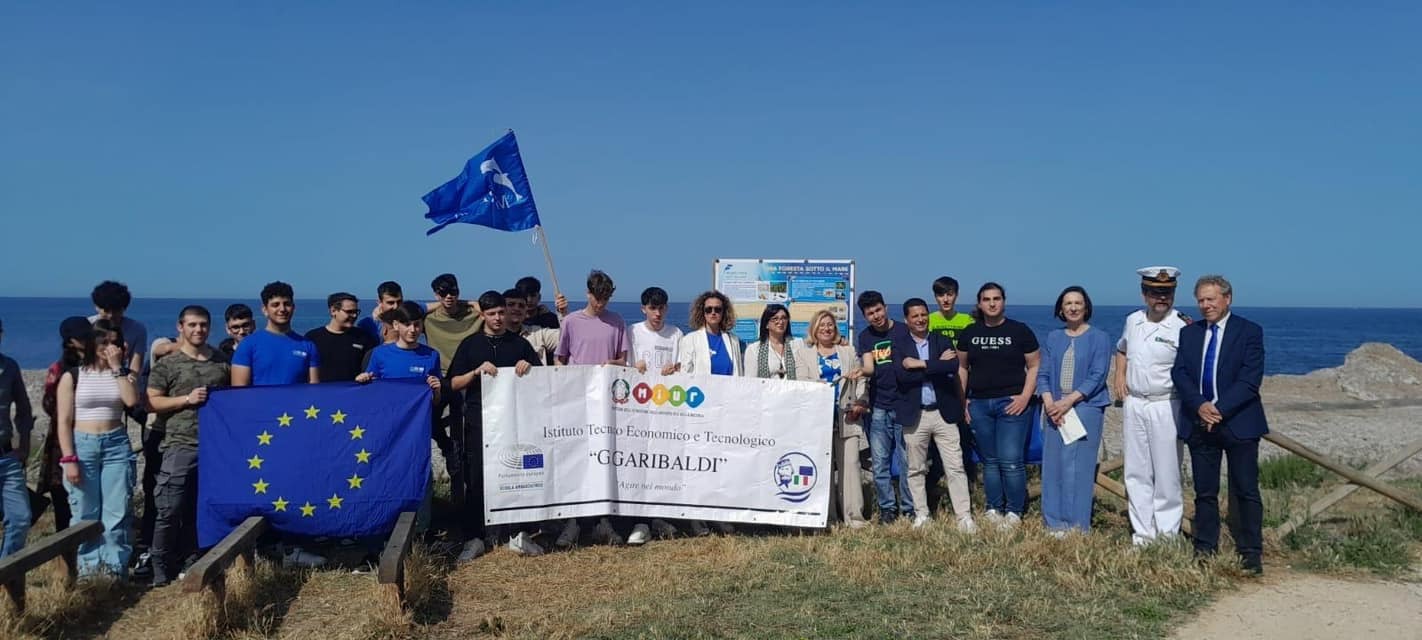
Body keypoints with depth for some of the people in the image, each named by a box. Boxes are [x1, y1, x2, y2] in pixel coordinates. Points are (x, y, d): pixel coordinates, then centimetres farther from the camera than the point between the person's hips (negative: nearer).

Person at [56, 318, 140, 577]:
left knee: (117, 513, -1)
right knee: (86, 514, 0)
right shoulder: (72, 376, 2)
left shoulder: (124, 373, 10)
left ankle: (114, 568, 3)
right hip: (83, 445, -2)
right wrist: (69, 459, -9)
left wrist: (117, 367, -9)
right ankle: (89, 570, 7)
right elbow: (64, 421, -2)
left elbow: (132, 401, -12)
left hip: (117, 445, 2)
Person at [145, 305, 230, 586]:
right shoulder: (167, 364, 2)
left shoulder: (223, 361, 13)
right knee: (170, 511, -6)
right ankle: (161, 571, 5)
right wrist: (187, 399, -13)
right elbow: (152, 402, -3)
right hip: (180, 446, -4)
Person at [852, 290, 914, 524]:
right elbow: (868, 367, -3)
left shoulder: (905, 332, 2)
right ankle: (887, 507, 15)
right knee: (879, 463, 3)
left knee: (907, 461, -2)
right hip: (878, 408, 3)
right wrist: (862, 371, -23)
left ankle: (909, 508, 10)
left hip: (904, 406, -3)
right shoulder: (864, 338, 10)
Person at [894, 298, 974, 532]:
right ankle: (921, 515, 21)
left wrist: (921, 365, -15)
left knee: (955, 467, -1)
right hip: (915, 415, 0)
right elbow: (901, 375, -15)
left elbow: (953, 367, -13)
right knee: (916, 469, 9)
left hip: (944, 413, 0)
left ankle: (964, 517, 3)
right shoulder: (899, 345, 2)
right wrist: (937, 365, -14)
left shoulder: (942, 341, 6)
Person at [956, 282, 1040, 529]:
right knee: (989, 461, 10)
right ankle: (993, 509, 18)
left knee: (1011, 461, -8)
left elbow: (1034, 366, 1)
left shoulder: (1020, 331, 0)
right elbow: (962, 368, 15)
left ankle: (1014, 511, 4)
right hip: (979, 405, 4)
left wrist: (1025, 396, -9)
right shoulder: (969, 333, 9)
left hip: (1012, 404, -3)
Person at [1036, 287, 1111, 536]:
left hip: (1086, 407, -4)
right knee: (1053, 465, 3)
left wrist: (1069, 400, -15)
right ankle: (1055, 524, 10)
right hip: (1055, 409, 4)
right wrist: (1049, 402, -8)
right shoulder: (1053, 338, 13)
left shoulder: (1099, 338, 2)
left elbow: (1097, 376, -6)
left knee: (1078, 466, -7)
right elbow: (1043, 373, 9)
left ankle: (1077, 525, -1)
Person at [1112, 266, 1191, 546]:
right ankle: (1142, 533, 17)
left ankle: (1168, 534, 11)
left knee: (1167, 474, 1)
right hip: (1133, 405, 5)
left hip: (1165, 406, -5)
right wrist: (1119, 375, 14)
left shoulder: (1182, 326, -11)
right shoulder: (1133, 321, 8)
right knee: (1136, 473, 9)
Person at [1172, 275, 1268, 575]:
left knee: (1246, 491, 0)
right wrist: (1200, 406, -14)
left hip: (1238, 423, -4)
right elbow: (1179, 373, 1)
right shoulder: (1189, 333, 11)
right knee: (1204, 492, 8)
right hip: (1199, 423, 4)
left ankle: (1251, 553, 7)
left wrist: (1220, 409, -17)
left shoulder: (1250, 332, -2)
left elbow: (1250, 379, -11)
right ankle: (1204, 550, 15)